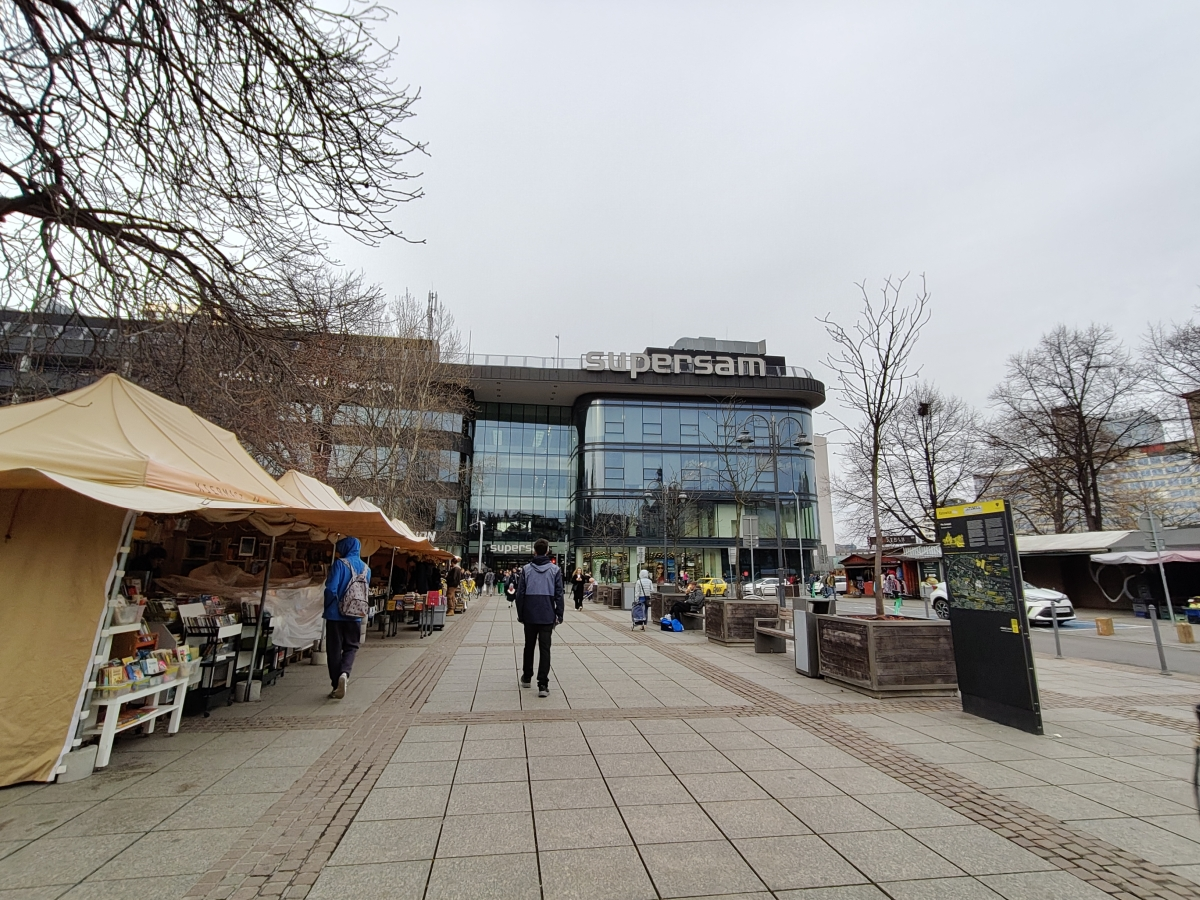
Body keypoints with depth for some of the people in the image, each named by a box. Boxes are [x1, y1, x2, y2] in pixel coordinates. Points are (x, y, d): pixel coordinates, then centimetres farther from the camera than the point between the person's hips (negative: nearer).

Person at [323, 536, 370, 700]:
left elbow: (331, 589, -15)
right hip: (356, 616, 3)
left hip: (336, 614, -3)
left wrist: (327, 607, 2)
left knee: (334, 650, 9)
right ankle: (344, 673, -10)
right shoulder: (366, 568, 6)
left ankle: (336, 686, 13)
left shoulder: (340, 564, -9)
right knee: (351, 647, 16)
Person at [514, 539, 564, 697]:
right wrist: (559, 615, 3)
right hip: (547, 616, -1)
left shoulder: (526, 569, -1)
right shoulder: (555, 570, -3)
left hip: (529, 615, 1)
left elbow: (520, 594, -1)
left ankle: (527, 678, 32)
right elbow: (559, 594, -4)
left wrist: (520, 614, 8)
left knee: (529, 646, 18)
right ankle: (543, 685, -4)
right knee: (545, 649, 1)